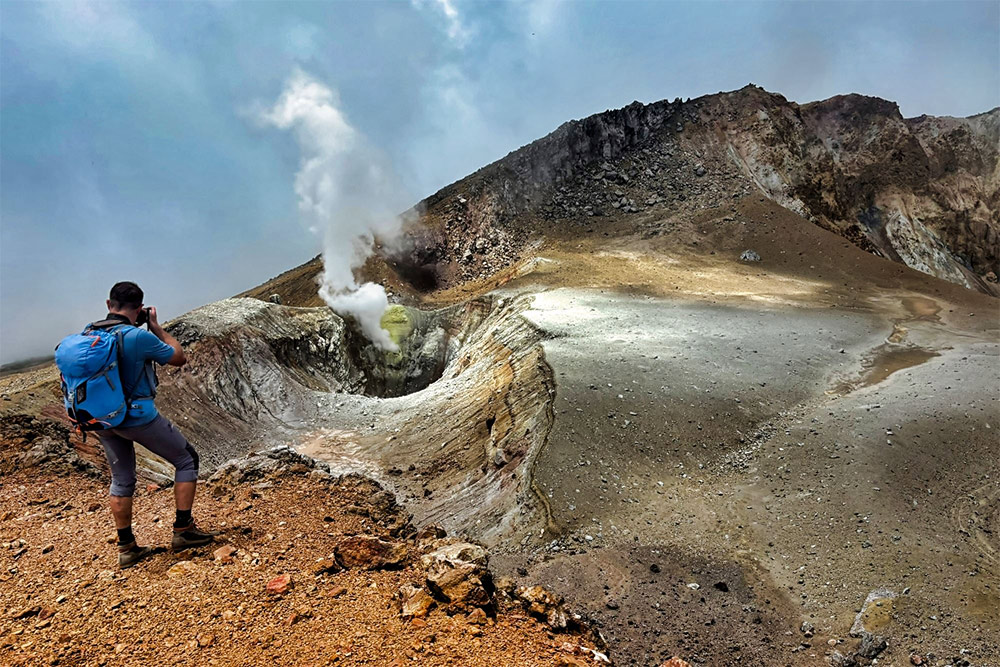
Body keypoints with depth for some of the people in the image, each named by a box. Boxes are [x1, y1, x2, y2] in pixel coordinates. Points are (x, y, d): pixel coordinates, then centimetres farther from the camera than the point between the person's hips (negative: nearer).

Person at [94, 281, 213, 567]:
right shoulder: (139, 337, -20)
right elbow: (179, 358, -6)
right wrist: (156, 326, 0)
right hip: (138, 416, -6)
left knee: (121, 480, 19)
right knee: (187, 459, 10)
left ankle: (127, 547, 25)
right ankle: (183, 530, 10)